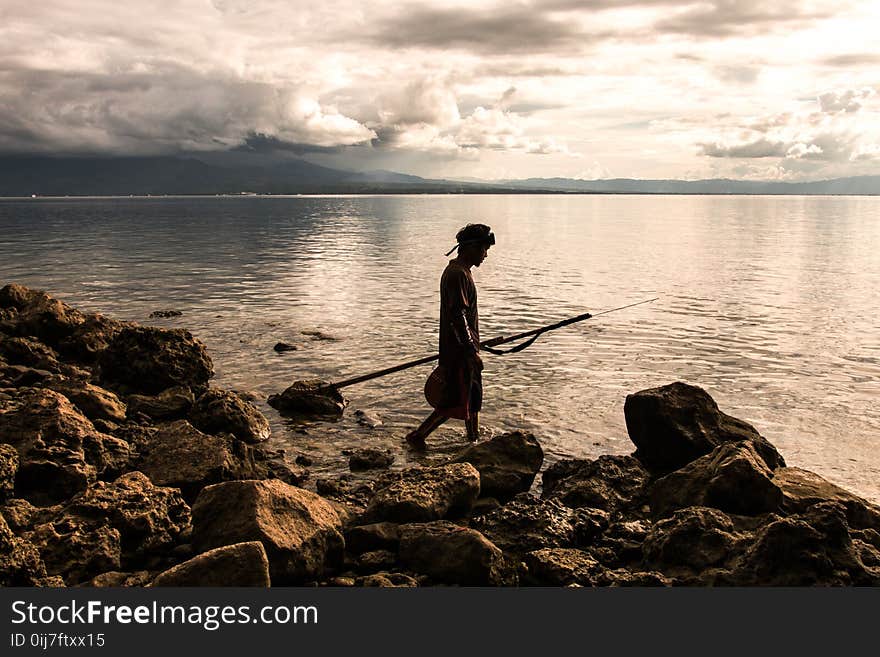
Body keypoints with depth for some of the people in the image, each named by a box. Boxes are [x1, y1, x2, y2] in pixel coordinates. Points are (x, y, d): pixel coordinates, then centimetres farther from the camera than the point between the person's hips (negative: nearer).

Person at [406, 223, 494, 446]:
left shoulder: (460, 271, 14)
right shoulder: (458, 274, -19)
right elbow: (458, 316, -24)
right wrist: (472, 351, -24)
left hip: (463, 347, 10)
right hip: (459, 351, -10)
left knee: (474, 395, 17)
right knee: (456, 401, -4)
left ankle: (474, 439, 29)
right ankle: (417, 436, 3)